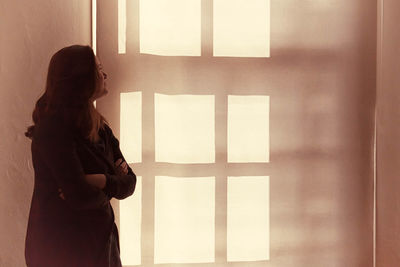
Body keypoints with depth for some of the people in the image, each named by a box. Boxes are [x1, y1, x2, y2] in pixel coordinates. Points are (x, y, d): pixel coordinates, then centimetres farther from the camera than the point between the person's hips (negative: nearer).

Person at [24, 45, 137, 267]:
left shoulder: (100, 128, 7)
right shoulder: (53, 129, -19)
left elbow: (129, 184, 2)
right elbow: (81, 196, -26)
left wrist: (103, 181, -19)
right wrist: (112, 184, -6)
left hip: (100, 241, 8)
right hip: (61, 249, -8)